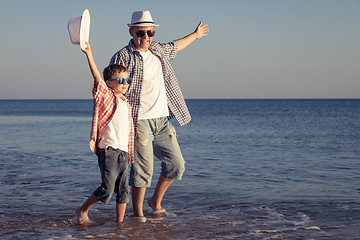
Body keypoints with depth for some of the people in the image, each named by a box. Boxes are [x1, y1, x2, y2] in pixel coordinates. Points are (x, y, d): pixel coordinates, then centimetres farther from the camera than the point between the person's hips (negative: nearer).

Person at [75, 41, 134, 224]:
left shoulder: (126, 104, 18)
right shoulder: (106, 96, -3)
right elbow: (97, 78, -18)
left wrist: (130, 152, 23)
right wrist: (89, 55, -29)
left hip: (123, 153, 7)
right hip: (108, 150, -7)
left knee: (123, 190, 7)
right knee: (106, 190, -8)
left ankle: (120, 221, 17)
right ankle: (82, 210, 12)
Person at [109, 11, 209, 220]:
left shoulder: (158, 50, 13)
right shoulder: (122, 57, -8)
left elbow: (174, 47, 36)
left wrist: (195, 35, 51)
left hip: (162, 119, 7)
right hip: (139, 122, -7)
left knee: (176, 164, 7)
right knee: (143, 169, -8)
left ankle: (156, 201, 27)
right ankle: (138, 215, 6)